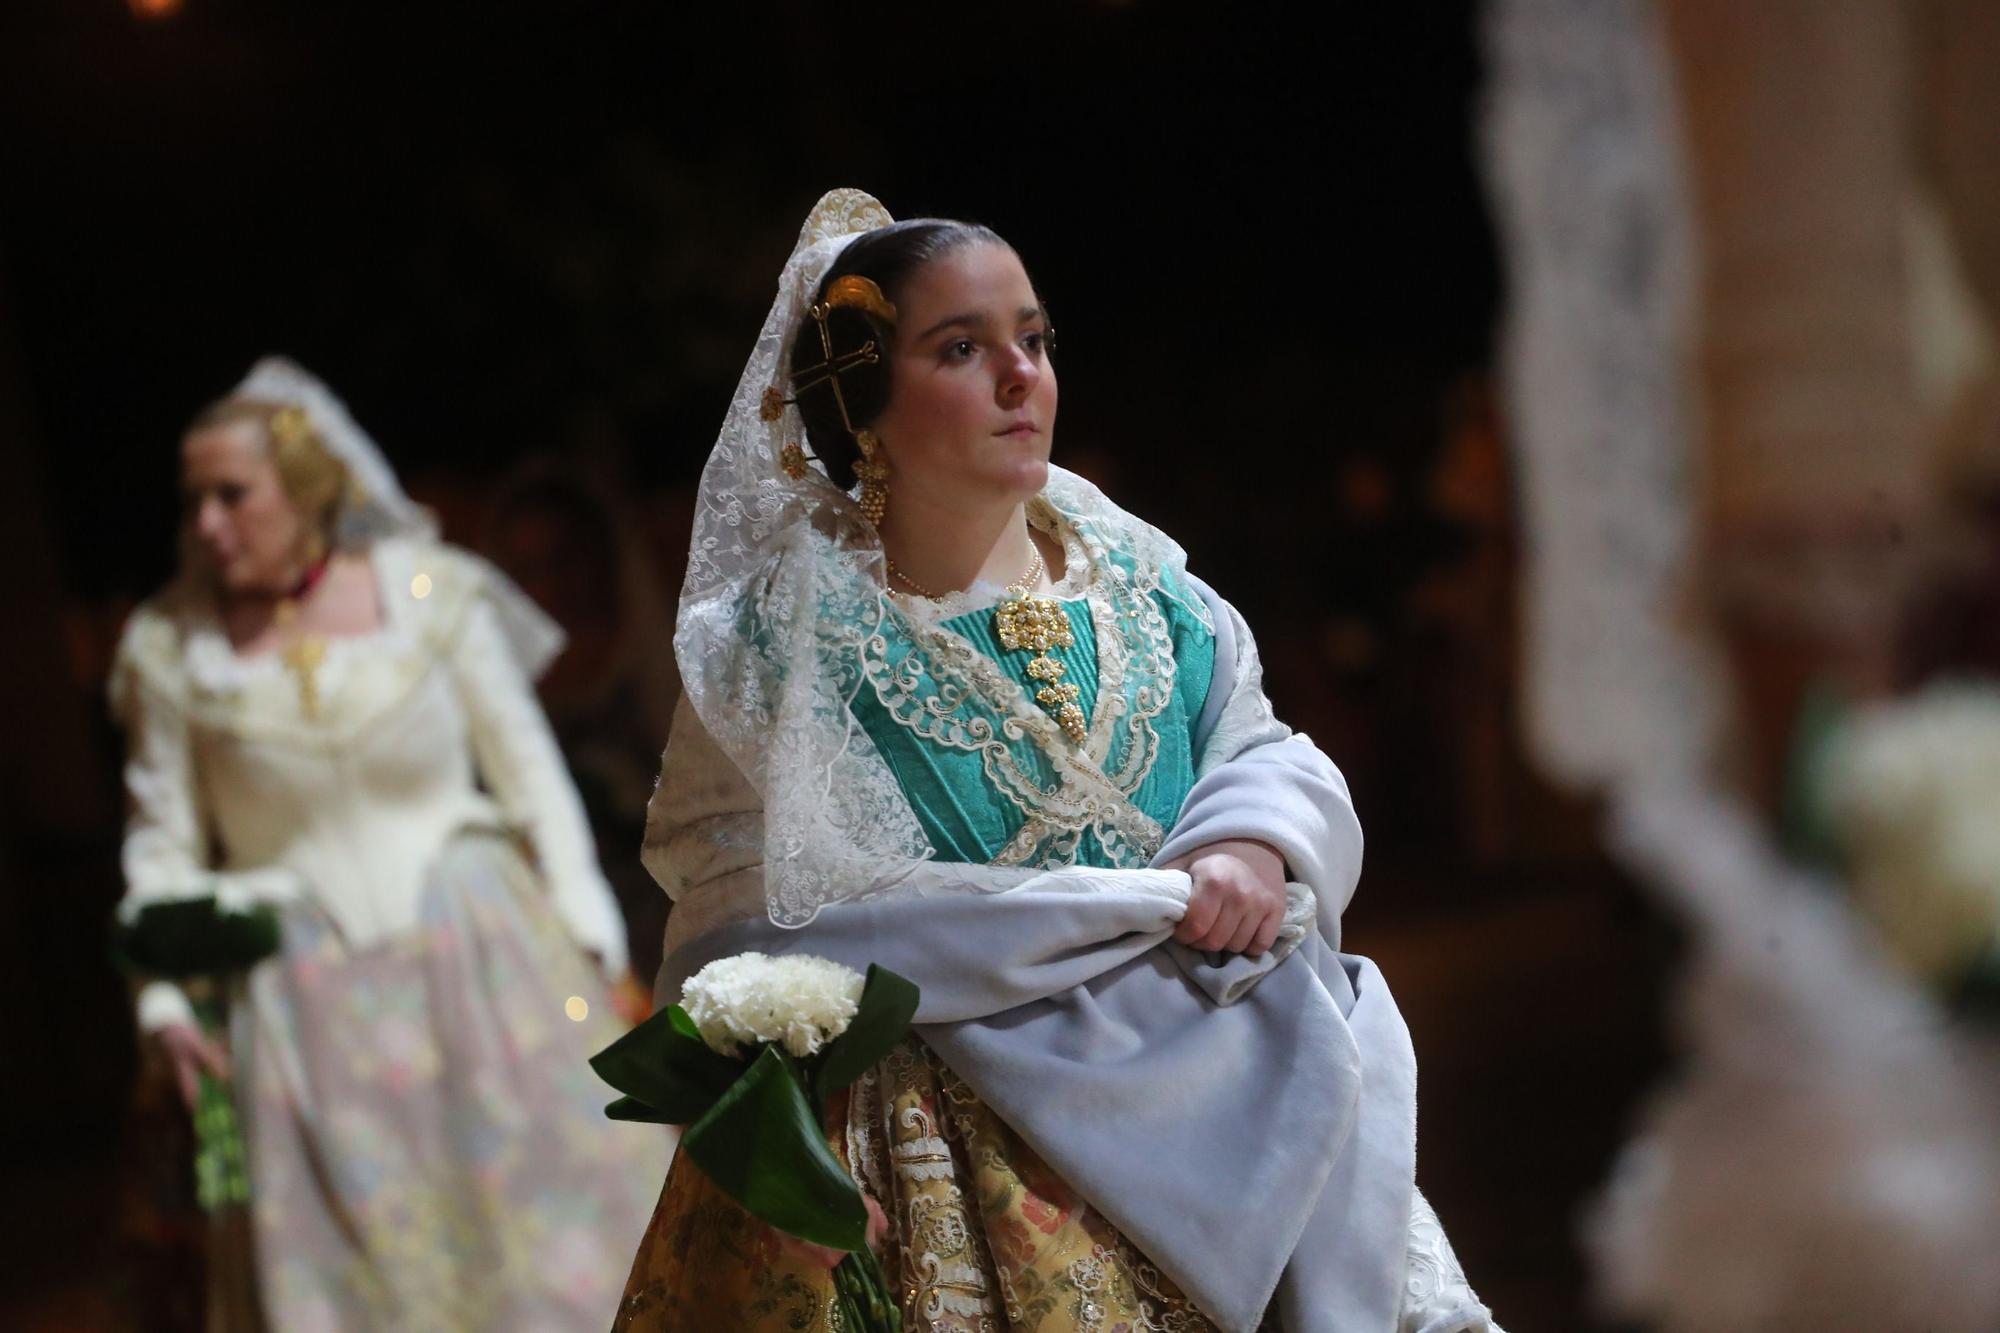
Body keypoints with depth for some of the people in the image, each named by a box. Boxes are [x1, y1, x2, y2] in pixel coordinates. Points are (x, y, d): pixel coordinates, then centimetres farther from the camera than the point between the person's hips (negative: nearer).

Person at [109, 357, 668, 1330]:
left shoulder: (431, 594, -3)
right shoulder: (172, 648, 0)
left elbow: (530, 774, 2)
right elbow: (163, 839, 6)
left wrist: (584, 939, -1)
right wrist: (165, 994, -4)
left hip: (479, 961, 0)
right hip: (307, 1008, 1)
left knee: (549, 1213, 2)